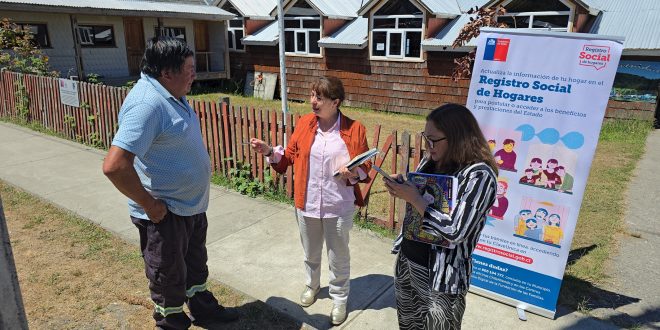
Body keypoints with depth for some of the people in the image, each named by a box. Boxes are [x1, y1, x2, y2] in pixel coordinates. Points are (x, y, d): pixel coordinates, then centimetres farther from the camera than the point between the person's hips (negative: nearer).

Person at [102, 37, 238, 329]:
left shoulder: (171, 94, 3)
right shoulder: (147, 103, -28)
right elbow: (114, 166, -34)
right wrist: (149, 204, -22)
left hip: (192, 205, 9)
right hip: (165, 214, -9)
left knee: (195, 263, 26)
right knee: (169, 275, 14)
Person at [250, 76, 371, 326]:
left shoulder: (354, 129, -12)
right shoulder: (304, 123, -2)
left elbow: (365, 168, -5)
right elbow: (291, 157, 6)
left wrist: (352, 173, -26)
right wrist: (269, 151, -10)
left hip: (339, 207, -3)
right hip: (306, 203, 3)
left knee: (338, 257, 15)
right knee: (310, 253, 23)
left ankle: (339, 298, 37)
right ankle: (311, 285, 51)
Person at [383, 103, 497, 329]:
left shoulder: (479, 175, -21)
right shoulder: (431, 161, 1)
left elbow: (456, 231, -27)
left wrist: (413, 198, -24)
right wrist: (401, 187, -7)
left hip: (441, 275, -7)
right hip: (406, 260, 7)